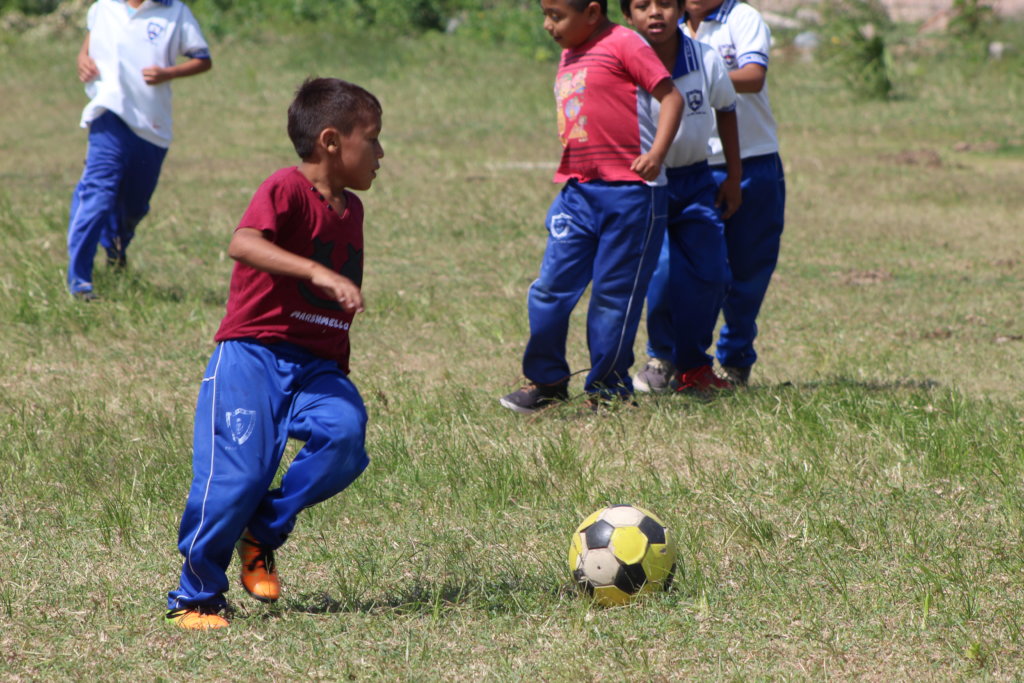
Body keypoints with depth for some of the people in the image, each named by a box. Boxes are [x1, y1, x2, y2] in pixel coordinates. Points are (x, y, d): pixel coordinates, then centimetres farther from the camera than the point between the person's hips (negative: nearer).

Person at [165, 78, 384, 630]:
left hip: (317, 364, 6)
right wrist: (318, 272, -38)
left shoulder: (350, 209, 16)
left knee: (345, 436, -23)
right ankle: (195, 596, 3)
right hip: (253, 355, -6)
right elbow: (242, 243, -29)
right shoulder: (287, 189, -9)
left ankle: (264, 530, -1)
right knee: (237, 472, -16)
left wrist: (339, 379, 24)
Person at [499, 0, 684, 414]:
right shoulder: (569, 55, 15)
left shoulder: (623, 45, -8)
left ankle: (606, 390, 11)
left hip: (628, 192, -7)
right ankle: (546, 381, 13)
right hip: (577, 190, 7)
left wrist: (656, 153, -23)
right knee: (551, 287, 1)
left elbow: (670, 96, -12)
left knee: (614, 293, 1)